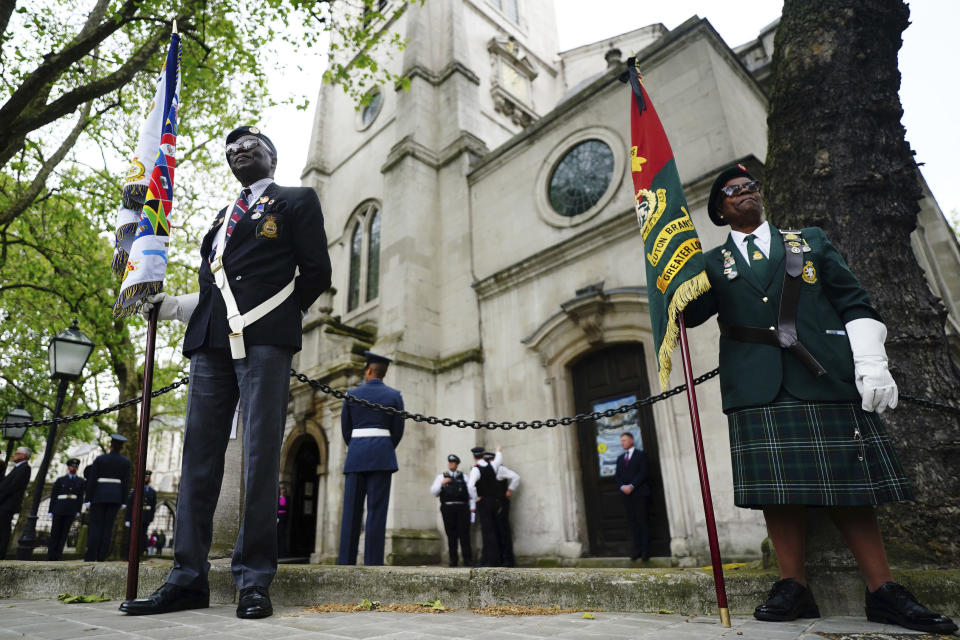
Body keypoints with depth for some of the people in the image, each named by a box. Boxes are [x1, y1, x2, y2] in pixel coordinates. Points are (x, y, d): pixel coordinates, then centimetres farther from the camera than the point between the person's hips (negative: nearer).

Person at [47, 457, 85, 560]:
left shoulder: (81, 481, 11)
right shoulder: (60, 480, 9)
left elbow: (81, 497, 5)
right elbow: (53, 496, 5)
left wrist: (78, 511, -3)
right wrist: (51, 511, -2)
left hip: (71, 511, 1)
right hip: (59, 509, -1)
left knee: (65, 532, 1)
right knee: (55, 532, 1)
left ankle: (58, 554, 5)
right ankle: (50, 555, 6)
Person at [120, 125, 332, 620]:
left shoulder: (297, 200, 12)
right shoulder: (222, 217, 30)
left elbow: (316, 271, 2)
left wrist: (275, 316, 0)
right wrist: (170, 306, 10)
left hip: (265, 341, -6)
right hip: (210, 343, 6)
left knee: (260, 456, -7)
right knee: (199, 455, 3)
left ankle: (254, 581, -1)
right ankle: (188, 578, 10)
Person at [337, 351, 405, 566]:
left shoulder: (352, 394, 7)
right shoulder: (394, 395, 4)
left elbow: (345, 429, 9)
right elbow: (398, 430, 2)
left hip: (356, 453, 2)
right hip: (382, 455, -1)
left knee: (351, 509, 5)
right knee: (377, 510, -2)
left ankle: (346, 561, 6)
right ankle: (373, 563, -4)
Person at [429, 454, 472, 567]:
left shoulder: (463, 476, 16)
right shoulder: (441, 476, 15)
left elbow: (470, 490, 11)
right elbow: (433, 491, 8)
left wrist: (472, 507, 4)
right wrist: (441, 483, -9)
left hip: (462, 508, 0)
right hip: (448, 507, 0)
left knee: (464, 534, -5)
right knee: (451, 535, 1)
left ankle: (467, 559, 2)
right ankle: (453, 560, 10)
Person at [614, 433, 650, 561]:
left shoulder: (641, 454, 3)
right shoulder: (620, 458, 18)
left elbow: (643, 473, -7)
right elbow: (617, 475, 12)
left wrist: (632, 486, -15)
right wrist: (622, 486, -6)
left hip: (640, 493, -4)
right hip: (626, 494, 5)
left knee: (643, 521, -2)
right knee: (632, 522, 3)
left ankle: (645, 551, 2)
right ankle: (637, 549, 7)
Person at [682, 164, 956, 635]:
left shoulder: (811, 241, 17)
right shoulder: (713, 264, 14)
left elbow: (854, 303, 11)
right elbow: (687, 313, -1)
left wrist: (871, 361, -1)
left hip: (826, 380, 1)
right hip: (758, 389, 0)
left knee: (847, 481, 5)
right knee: (777, 487, -1)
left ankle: (883, 592, 16)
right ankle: (794, 588, 9)